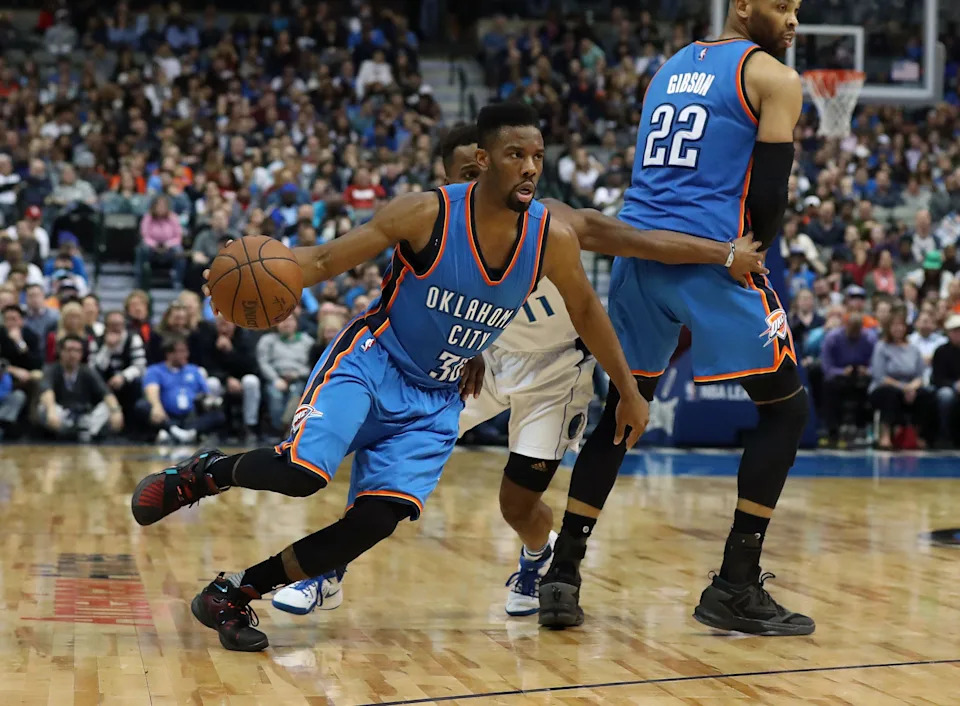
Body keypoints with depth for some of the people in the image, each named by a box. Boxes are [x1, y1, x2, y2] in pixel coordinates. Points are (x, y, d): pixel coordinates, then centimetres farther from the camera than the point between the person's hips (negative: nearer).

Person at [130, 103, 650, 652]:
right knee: (301, 471, -29)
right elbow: (326, 259, -16)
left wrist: (630, 392, 15)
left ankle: (236, 593, 0)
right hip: (372, 360, -4)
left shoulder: (554, 239, -10)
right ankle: (204, 473, 5)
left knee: (377, 520, -15)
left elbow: (587, 310, 8)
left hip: (435, 399, 4)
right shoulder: (427, 214, -20)